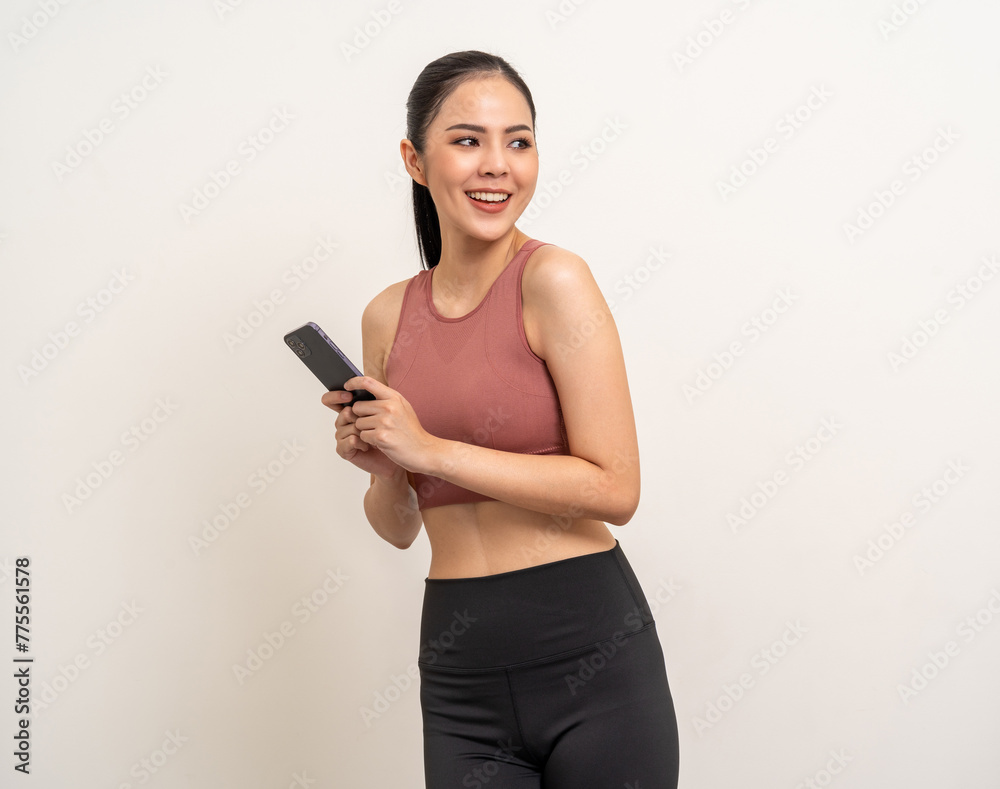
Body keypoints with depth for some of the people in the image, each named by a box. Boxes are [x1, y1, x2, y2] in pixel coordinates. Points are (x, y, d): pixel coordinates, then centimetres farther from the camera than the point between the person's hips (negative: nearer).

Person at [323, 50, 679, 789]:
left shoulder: (554, 279, -10)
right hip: (460, 672, 4)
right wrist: (380, 465, -8)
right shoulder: (388, 316, 5)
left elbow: (616, 489, -15)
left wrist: (430, 450, -15)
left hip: (589, 655, -4)